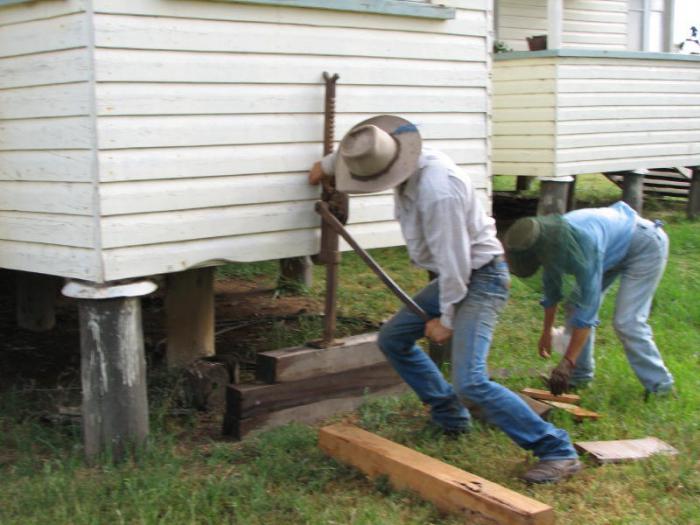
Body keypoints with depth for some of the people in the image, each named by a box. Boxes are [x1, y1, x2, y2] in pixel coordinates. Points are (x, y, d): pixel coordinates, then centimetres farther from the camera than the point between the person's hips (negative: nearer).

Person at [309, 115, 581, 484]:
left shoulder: (437, 191, -32)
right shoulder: (404, 158, -4)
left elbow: (453, 260, -25)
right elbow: (358, 150, 21)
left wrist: (446, 318, -14)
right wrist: (326, 164, 35)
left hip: (481, 278, -10)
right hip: (454, 276, 10)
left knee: (470, 382, -21)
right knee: (392, 339, 17)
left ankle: (557, 452, -12)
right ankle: (450, 417, 28)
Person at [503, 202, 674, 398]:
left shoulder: (583, 243, -40)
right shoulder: (548, 242, -15)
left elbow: (587, 306, -39)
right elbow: (552, 289, 3)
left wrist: (566, 363, -38)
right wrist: (546, 332, 14)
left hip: (645, 247, -8)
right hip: (616, 247, 9)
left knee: (627, 322, -15)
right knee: (576, 304, 2)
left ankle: (660, 386, -1)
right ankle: (580, 375, 11)